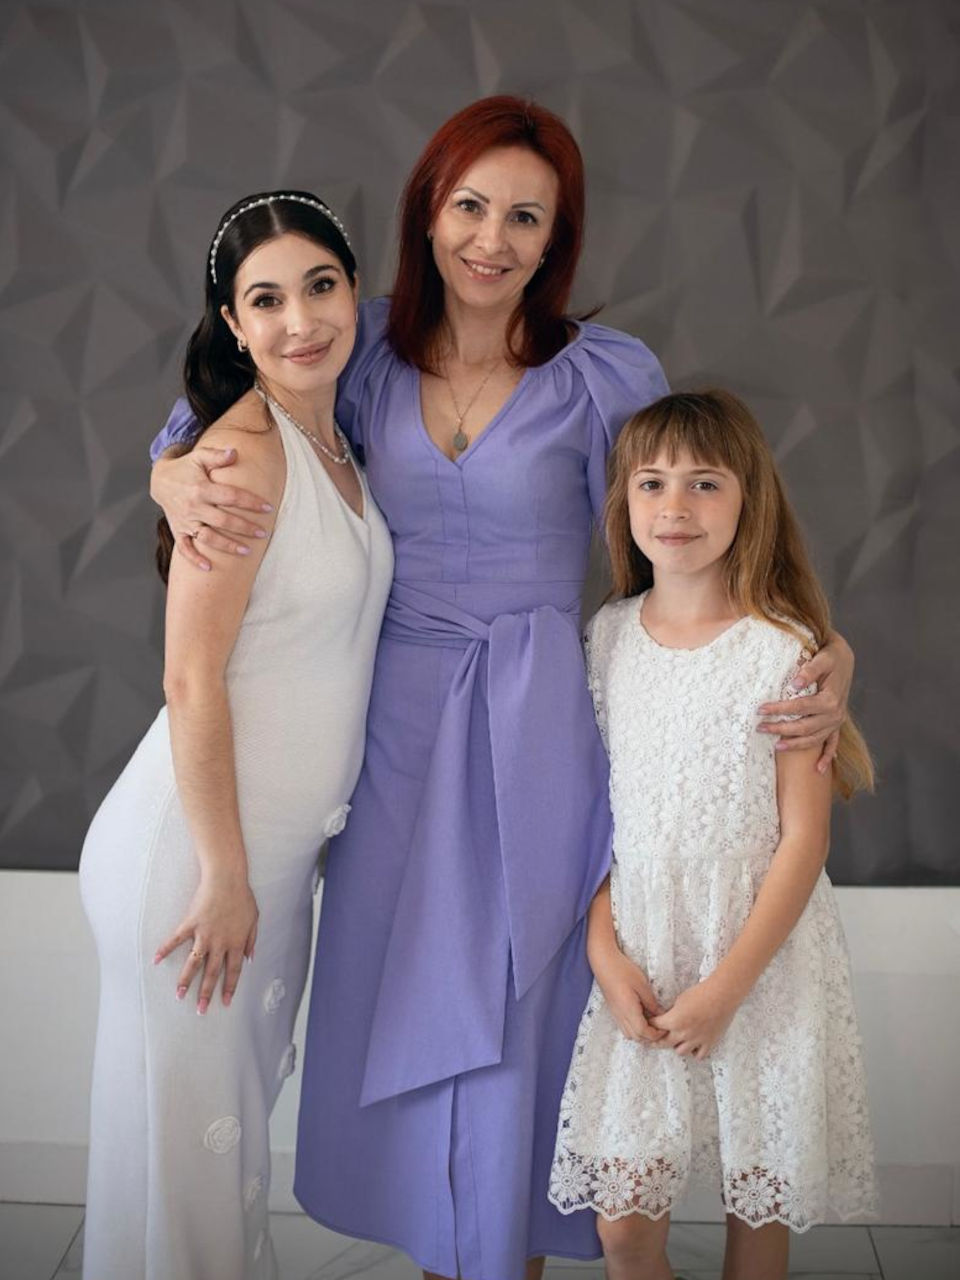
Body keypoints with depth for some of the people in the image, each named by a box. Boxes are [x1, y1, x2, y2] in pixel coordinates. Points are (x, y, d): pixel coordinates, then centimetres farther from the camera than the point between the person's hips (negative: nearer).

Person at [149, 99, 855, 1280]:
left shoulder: (607, 377, -9)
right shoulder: (369, 349, 0)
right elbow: (209, 423, 7)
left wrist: (820, 654, -19)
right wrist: (180, 485, -17)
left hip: (535, 732, -3)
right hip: (398, 724, 3)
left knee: (518, 998, 10)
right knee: (398, 996, 15)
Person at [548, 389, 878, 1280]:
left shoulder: (784, 651, -10)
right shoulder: (608, 637, 2)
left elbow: (803, 838, -10)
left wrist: (726, 985, -13)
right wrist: (606, 952, -4)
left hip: (761, 962, -2)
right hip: (639, 960, 3)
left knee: (757, 1204, 11)